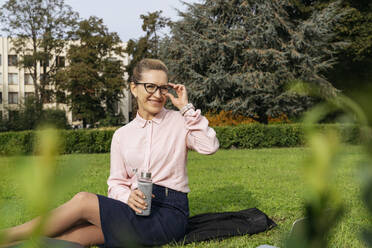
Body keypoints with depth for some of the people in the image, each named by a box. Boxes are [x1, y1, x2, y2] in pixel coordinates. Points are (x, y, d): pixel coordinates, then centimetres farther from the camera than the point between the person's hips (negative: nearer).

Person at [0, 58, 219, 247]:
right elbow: (116, 183, 10)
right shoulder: (122, 135, 13)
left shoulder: (179, 121, 3)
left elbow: (210, 146, -15)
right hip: (139, 210, 4)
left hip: (169, 215, -4)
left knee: (83, 201, -20)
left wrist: (187, 108, -9)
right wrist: (128, 197, -14)